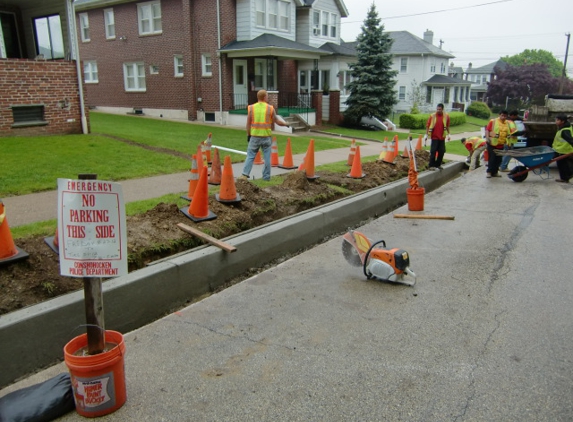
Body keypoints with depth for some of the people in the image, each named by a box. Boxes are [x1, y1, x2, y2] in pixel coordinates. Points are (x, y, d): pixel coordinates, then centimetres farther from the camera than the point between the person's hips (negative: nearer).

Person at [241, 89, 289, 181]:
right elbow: (277, 122, 3)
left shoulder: (251, 108, -1)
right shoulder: (270, 108, -3)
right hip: (266, 136, -1)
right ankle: (266, 177, 12)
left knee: (250, 156, 7)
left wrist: (248, 135, 11)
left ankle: (245, 175, -3)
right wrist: (285, 124, 22)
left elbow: (248, 123, 0)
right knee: (267, 157, 8)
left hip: (254, 136, 1)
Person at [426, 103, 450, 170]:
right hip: (434, 137, -3)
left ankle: (438, 165, 21)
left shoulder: (446, 116, 2)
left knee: (441, 152, 7)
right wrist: (426, 135, -5)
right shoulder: (432, 116, -5)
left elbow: (447, 126, 12)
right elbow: (427, 126, -1)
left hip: (442, 137, 3)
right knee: (433, 151, -6)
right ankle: (431, 165, 0)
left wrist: (448, 134, 10)